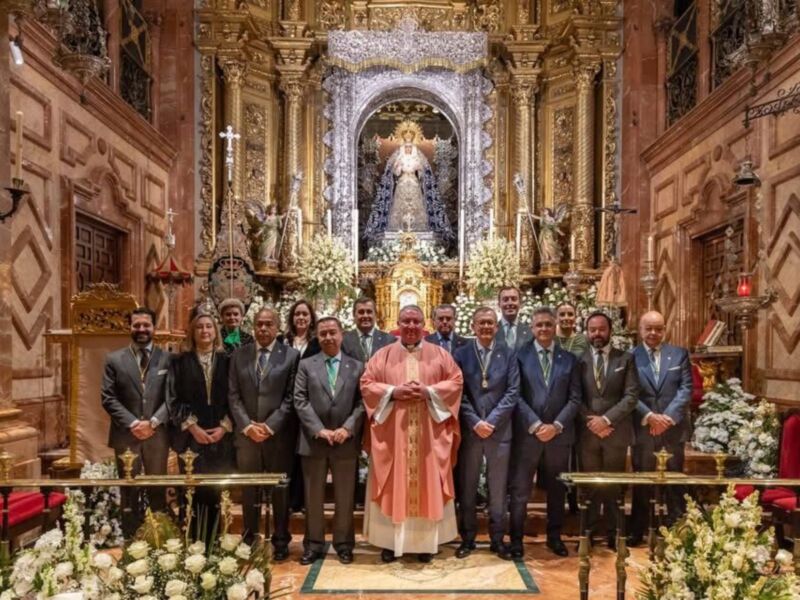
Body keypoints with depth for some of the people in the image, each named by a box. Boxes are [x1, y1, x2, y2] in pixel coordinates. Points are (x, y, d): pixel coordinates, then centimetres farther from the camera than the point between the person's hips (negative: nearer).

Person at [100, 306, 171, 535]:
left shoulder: (167, 359, 3)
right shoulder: (114, 359, 4)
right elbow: (108, 398, -2)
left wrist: (153, 422, -13)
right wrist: (133, 423, -12)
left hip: (157, 434, 0)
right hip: (126, 435, 0)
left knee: (157, 490, 9)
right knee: (129, 492, 8)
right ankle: (130, 539, 19)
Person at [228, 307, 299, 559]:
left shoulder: (291, 355, 0)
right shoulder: (239, 355, 8)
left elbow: (291, 397, -4)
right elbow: (233, 395, 5)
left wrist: (270, 426, -12)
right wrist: (247, 425, -7)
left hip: (279, 434, -2)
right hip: (246, 433, 2)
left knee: (280, 489, 8)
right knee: (249, 489, 10)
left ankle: (281, 541, 21)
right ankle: (249, 539, 24)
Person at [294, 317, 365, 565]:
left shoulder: (356, 367, 6)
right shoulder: (306, 365, 5)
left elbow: (362, 403, 0)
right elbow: (300, 401, -3)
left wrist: (347, 428, -14)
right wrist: (319, 430, -13)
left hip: (346, 442, 0)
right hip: (313, 441, 0)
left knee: (345, 497, 9)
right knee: (313, 497, 9)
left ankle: (343, 544, 23)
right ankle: (313, 544, 22)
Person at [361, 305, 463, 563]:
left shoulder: (439, 354, 7)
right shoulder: (383, 354, 6)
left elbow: (456, 381, 1)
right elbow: (366, 384, 1)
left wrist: (429, 391, -14)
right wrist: (393, 392, -14)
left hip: (429, 434, 1)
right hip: (391, 433, 0)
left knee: (428, 485, 5)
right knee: (393, 487, 4)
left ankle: (426, 541, 16)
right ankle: (391, 541, 14)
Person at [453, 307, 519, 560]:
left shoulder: (507, 354, 3)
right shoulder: (461, 354, 2)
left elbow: (513, 392, -2)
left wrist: (491, 421, -11)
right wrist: (475, 422, -12)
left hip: (499, 430, 0)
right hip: (469, 430, 0)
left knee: (498, 487, 8)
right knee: (467, 487, 7)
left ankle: (497, 539, 20)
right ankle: (467, 538, 19)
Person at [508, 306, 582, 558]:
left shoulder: (569, 359, 7)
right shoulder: (520, 355, 0)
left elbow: (574, 399, 3)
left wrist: (556, 425, -9)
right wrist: (535, 425, -13)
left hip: (559, 434, 3)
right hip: (526, 433, -2)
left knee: (556, 489, 13)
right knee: (520, 490, 2)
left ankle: (554, 537, 28)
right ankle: (516, 540, 14)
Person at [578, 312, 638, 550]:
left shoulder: (625, 358, 3)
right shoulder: (579, 359, 4)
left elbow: (632, 395, -5)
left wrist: (607, 419, -14)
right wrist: (591, 422, -11)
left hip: (616, 432, 0)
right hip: (587, 432, 1)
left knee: (614, 486, 8)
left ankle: (614, 535, 20)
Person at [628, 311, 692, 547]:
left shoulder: (679, 354, 6)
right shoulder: (631, 356, 0)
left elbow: (686, 389, -2)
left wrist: (668, 417, -13)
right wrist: (649, 416, -16)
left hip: (673, 428, 1)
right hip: (642, 428, -1)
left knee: (675, 482, 9)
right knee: (641, 483, 8)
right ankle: (637, 532, 18)